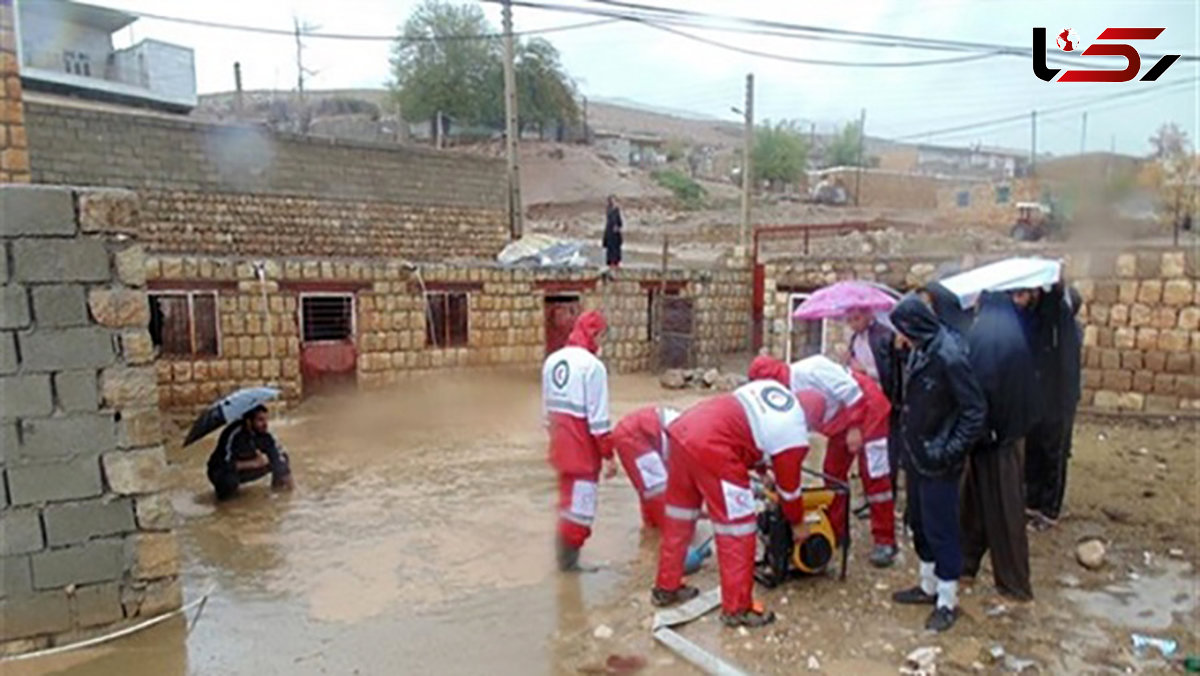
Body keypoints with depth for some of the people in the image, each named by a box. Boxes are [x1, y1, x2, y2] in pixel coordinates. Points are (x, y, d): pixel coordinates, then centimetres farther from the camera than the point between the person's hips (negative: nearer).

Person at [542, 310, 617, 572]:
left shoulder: (552, 361, 8)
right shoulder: (592, 365, -16)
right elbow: (598, 417, -17)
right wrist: (609, 455, -11)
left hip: (560, 445, 8)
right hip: (582, 448, -8)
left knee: (568, 498, 21)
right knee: (580, 504, 3)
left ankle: (564, 555, 32)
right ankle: (569, 561, 11)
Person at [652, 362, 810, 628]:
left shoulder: (772, 387, 20)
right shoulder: (794, 437, 3)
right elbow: (789, 488, 15)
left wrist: (759, 469, 35)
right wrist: (798, 523, 33)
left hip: (684, 427, 9)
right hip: (712, 448, -9)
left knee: (679, 517, 22)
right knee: (738, 529, 7)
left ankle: (666, 587, 37)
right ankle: (737, 608, 17)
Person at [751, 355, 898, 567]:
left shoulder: (809, 370, -28)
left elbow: (850, 391, -28)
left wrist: (855, 428, -23)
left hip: (868, 413, -9)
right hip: (841, 424, 9)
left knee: (874, 478, -5)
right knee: (833, 475, 11)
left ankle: (885, 541, 4)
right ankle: (835, 532, 23)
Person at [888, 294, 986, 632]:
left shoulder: (949, 357, -23)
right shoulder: (919, 351, 3)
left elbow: (975, 411, -20)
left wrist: (950, 451, -19)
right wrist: (907, 445, 12)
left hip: (938, 462, -9)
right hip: (916, 455, 9)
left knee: (941, 529, 3)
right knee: (919, 522, 19)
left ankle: (947, 601, 19)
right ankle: (928, 586, 36)